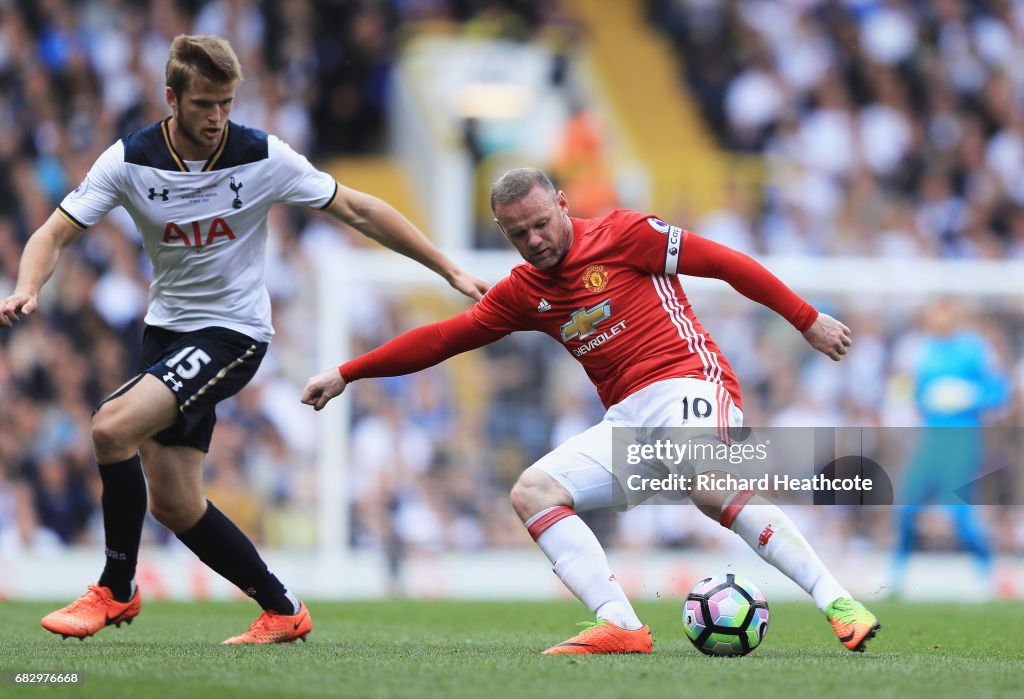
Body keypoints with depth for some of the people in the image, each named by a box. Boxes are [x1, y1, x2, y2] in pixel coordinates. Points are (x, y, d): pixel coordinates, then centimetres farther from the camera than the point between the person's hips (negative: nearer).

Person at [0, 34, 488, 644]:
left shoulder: (264, 158, -13)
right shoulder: (130, 160, -8)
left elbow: (357, 210, -5)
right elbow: (56, 233, -8)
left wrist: (451, 272, -5)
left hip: (233, 331, -5)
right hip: (167, 329, 5)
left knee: (112, 427, -24)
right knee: (172, 504, 2)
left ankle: (116, 590, -8)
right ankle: (282, 611, 18)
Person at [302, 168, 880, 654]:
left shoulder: (621, 235, 0)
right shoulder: (524, 293, 17)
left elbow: (724, 262, 0)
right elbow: (442, 338, 22)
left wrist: (807, 320, -1)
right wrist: (346, 375, 23)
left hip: (687, 382, -7)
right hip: (628, 422, 7)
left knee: (710, 485, -36)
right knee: (532, 492, -10)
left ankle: (839, 604, -37)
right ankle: (621, 626, -24)